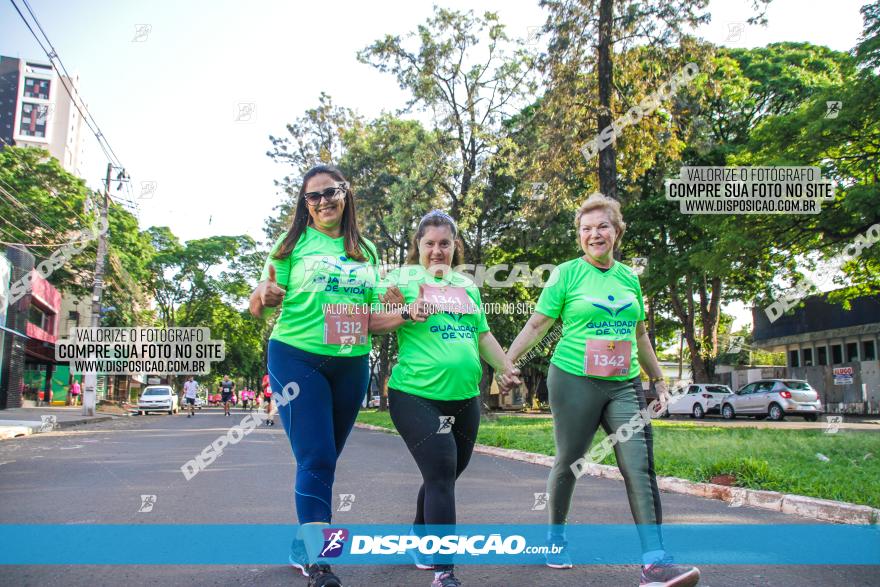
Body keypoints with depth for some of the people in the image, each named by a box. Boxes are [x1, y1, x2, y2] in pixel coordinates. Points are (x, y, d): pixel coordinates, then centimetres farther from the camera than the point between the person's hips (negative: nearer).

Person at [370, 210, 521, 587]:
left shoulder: (467, 285, 18)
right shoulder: (403, 278, 0)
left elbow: (483, 334, 24)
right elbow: (372, 324, -7)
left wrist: (506, 367, 15)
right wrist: (406, 315, -22)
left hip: (465, 397, 6)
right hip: (417, 396, -6)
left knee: (447, 474, 16)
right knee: (441, 476, -11)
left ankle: (419, 533, 42)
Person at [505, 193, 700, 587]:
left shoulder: (629, 277, 12)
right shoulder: (567, 274, -1)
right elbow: (537, 325, -1)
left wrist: (658, 379, 24)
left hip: (625, 385, 4)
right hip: (575, 381, -3)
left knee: (641, 466, -9)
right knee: (568, 463, 8)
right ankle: (556, 536, 31)